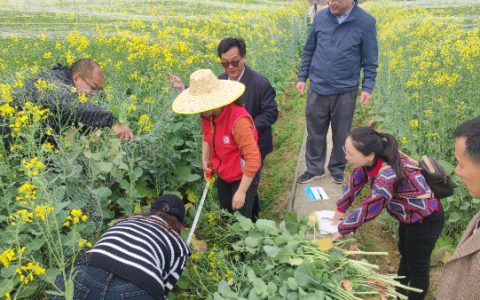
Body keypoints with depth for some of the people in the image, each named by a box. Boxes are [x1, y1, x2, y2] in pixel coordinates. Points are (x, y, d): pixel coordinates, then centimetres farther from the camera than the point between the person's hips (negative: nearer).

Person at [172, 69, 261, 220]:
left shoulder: (239, 120, -35)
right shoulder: (208, 115, -13)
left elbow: (253, 159, -30)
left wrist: (242, 191, -24)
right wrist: (205, 159, 1)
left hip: (243, 177, -6)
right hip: (222, 175, 7)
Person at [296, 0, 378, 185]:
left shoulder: (366, 22, -8)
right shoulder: (320, 17, -1)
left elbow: (370, 61, -2)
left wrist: (367, 87, -10)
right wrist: (302, 77, 6)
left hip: (345, 91, -2)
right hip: (317, 88, 2)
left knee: (341, 134, 12)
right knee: (315, 132, 11)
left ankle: (337, 168, 33)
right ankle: (314, 168, 28)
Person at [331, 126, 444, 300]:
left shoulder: (388, 175, -41)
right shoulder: (375, 160, -18)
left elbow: (369, 208, -32)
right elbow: (356, 180, -3)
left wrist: (342, 229, -19)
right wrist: (341, 209, 4)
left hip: (426, 220, -9)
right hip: (411, 214, 9)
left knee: (418, 267, 9)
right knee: (405, 253, 29)